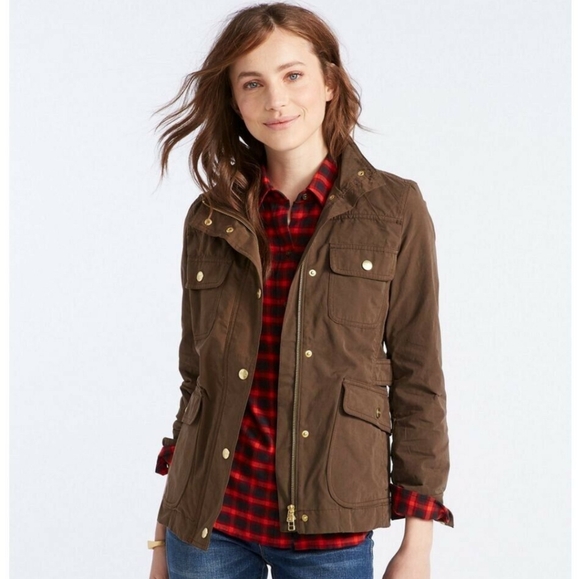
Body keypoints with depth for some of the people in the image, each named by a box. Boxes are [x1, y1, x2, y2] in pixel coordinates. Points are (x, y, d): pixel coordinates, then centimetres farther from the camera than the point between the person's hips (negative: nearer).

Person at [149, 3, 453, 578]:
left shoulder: (394, 210, -4)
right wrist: (166, 533, 11)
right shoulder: (211, 219, 3)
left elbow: (418, 379, -3)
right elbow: (195, 375, 9)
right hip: (209, 520, 2)